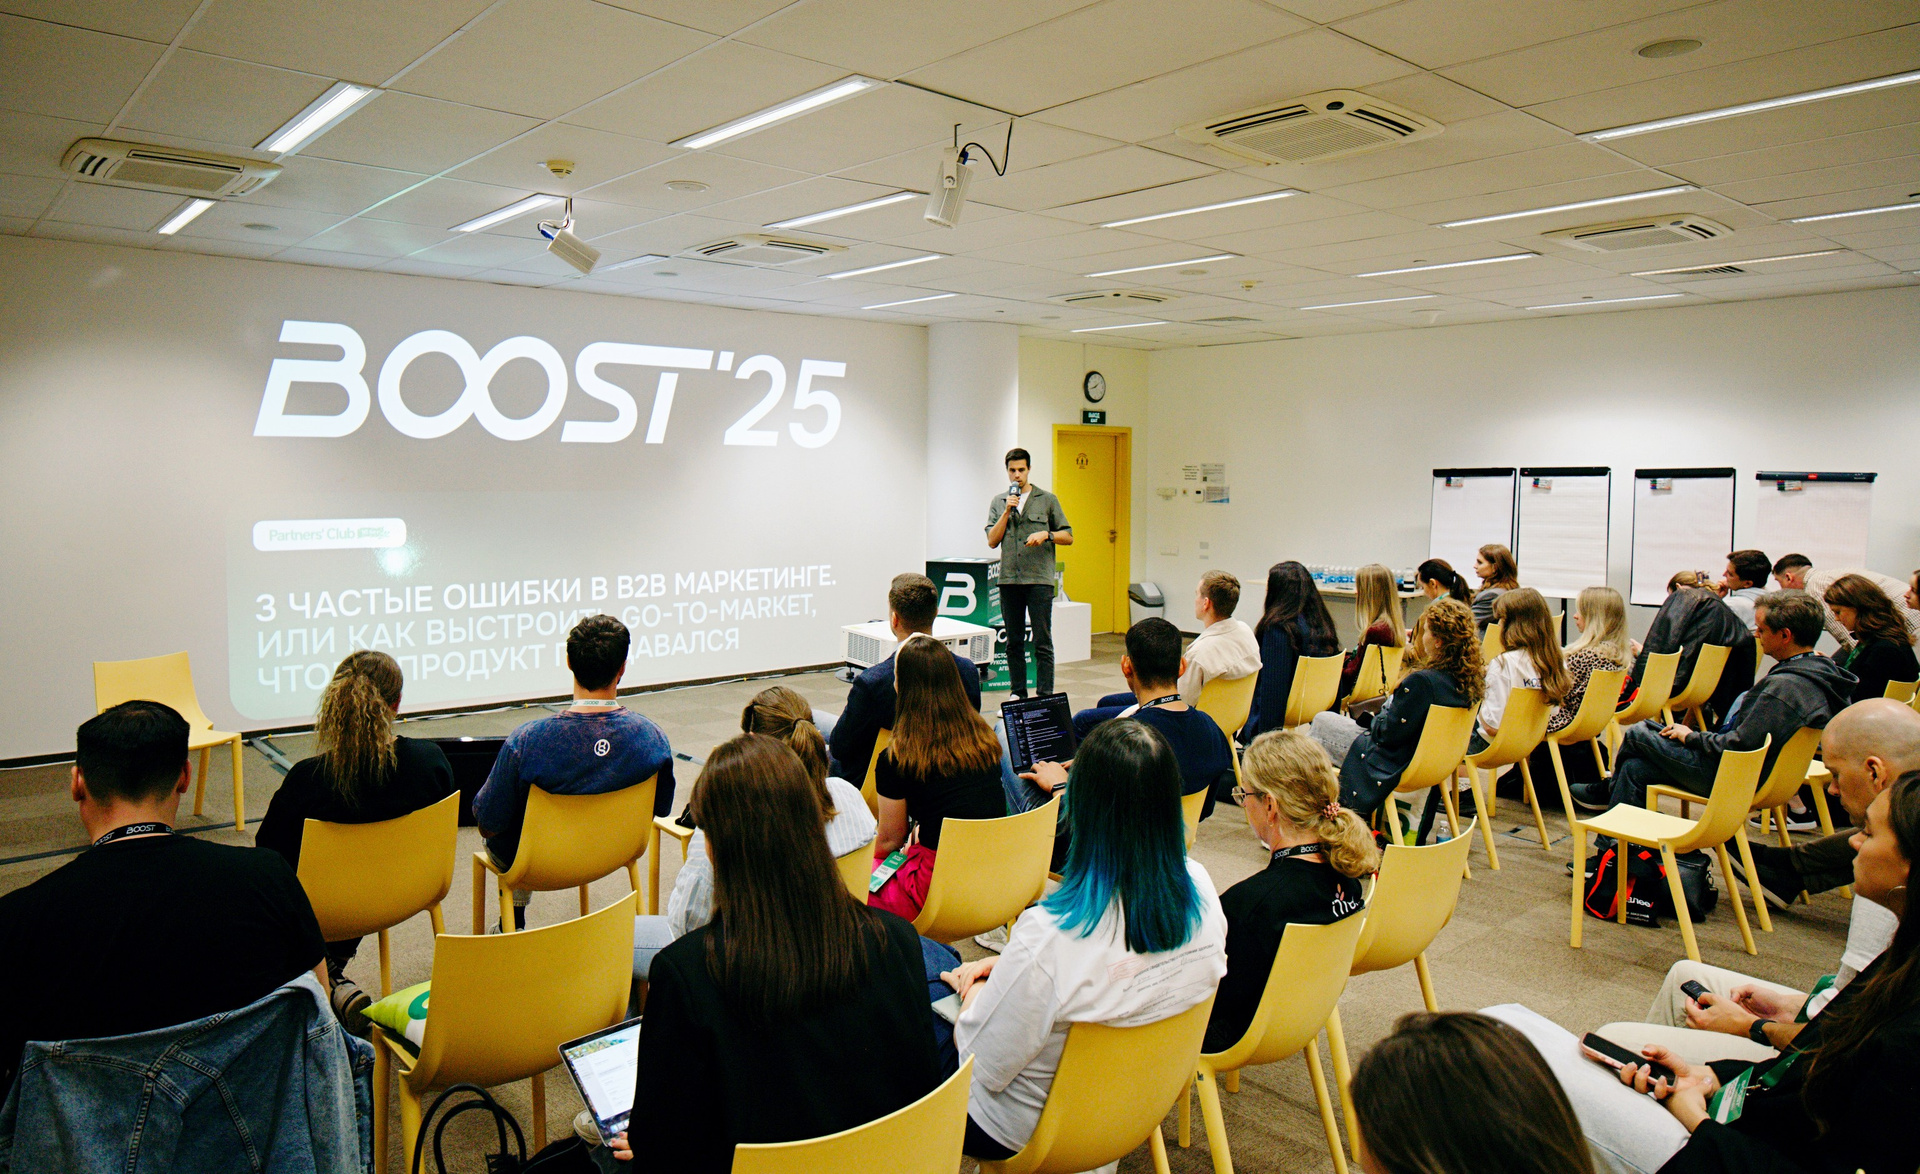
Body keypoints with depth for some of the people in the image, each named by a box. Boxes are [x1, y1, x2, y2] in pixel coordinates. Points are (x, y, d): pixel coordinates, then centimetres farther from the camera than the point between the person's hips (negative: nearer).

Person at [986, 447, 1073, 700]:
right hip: (1009, 579, 3)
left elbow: (1068, 537, 6)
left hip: (1039, 579, -3)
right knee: (1013, 642, 9)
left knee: (1042, 642, -5)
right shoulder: (998, 502, 13)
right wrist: (1007, 511, -5)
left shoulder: (1047, 500, 6)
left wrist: (1046, 534, -12)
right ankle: (1018, 694, 18)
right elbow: (992, 541, 4)